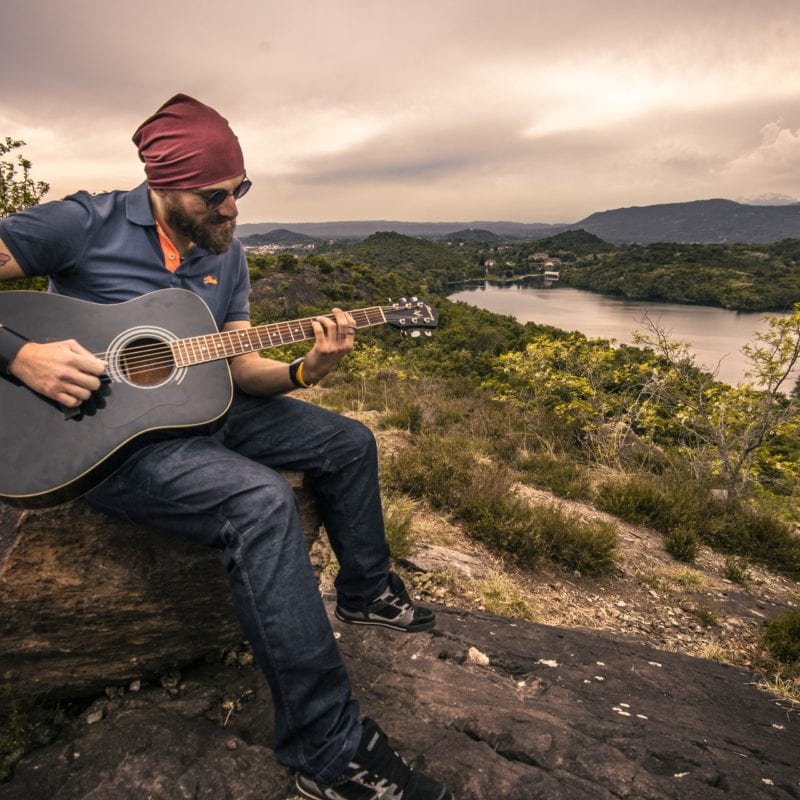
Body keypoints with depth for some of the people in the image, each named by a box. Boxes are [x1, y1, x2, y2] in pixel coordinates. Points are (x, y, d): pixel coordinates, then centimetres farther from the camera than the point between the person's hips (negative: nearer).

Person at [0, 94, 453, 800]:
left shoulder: (227, 254, 7)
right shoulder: (86, 223, -11)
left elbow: (240, 367, 4)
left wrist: (304, 371, -15)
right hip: (106, 433, -7)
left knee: (349, 441, 5)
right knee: (261, 501, -34)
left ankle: (366, 590, 26)